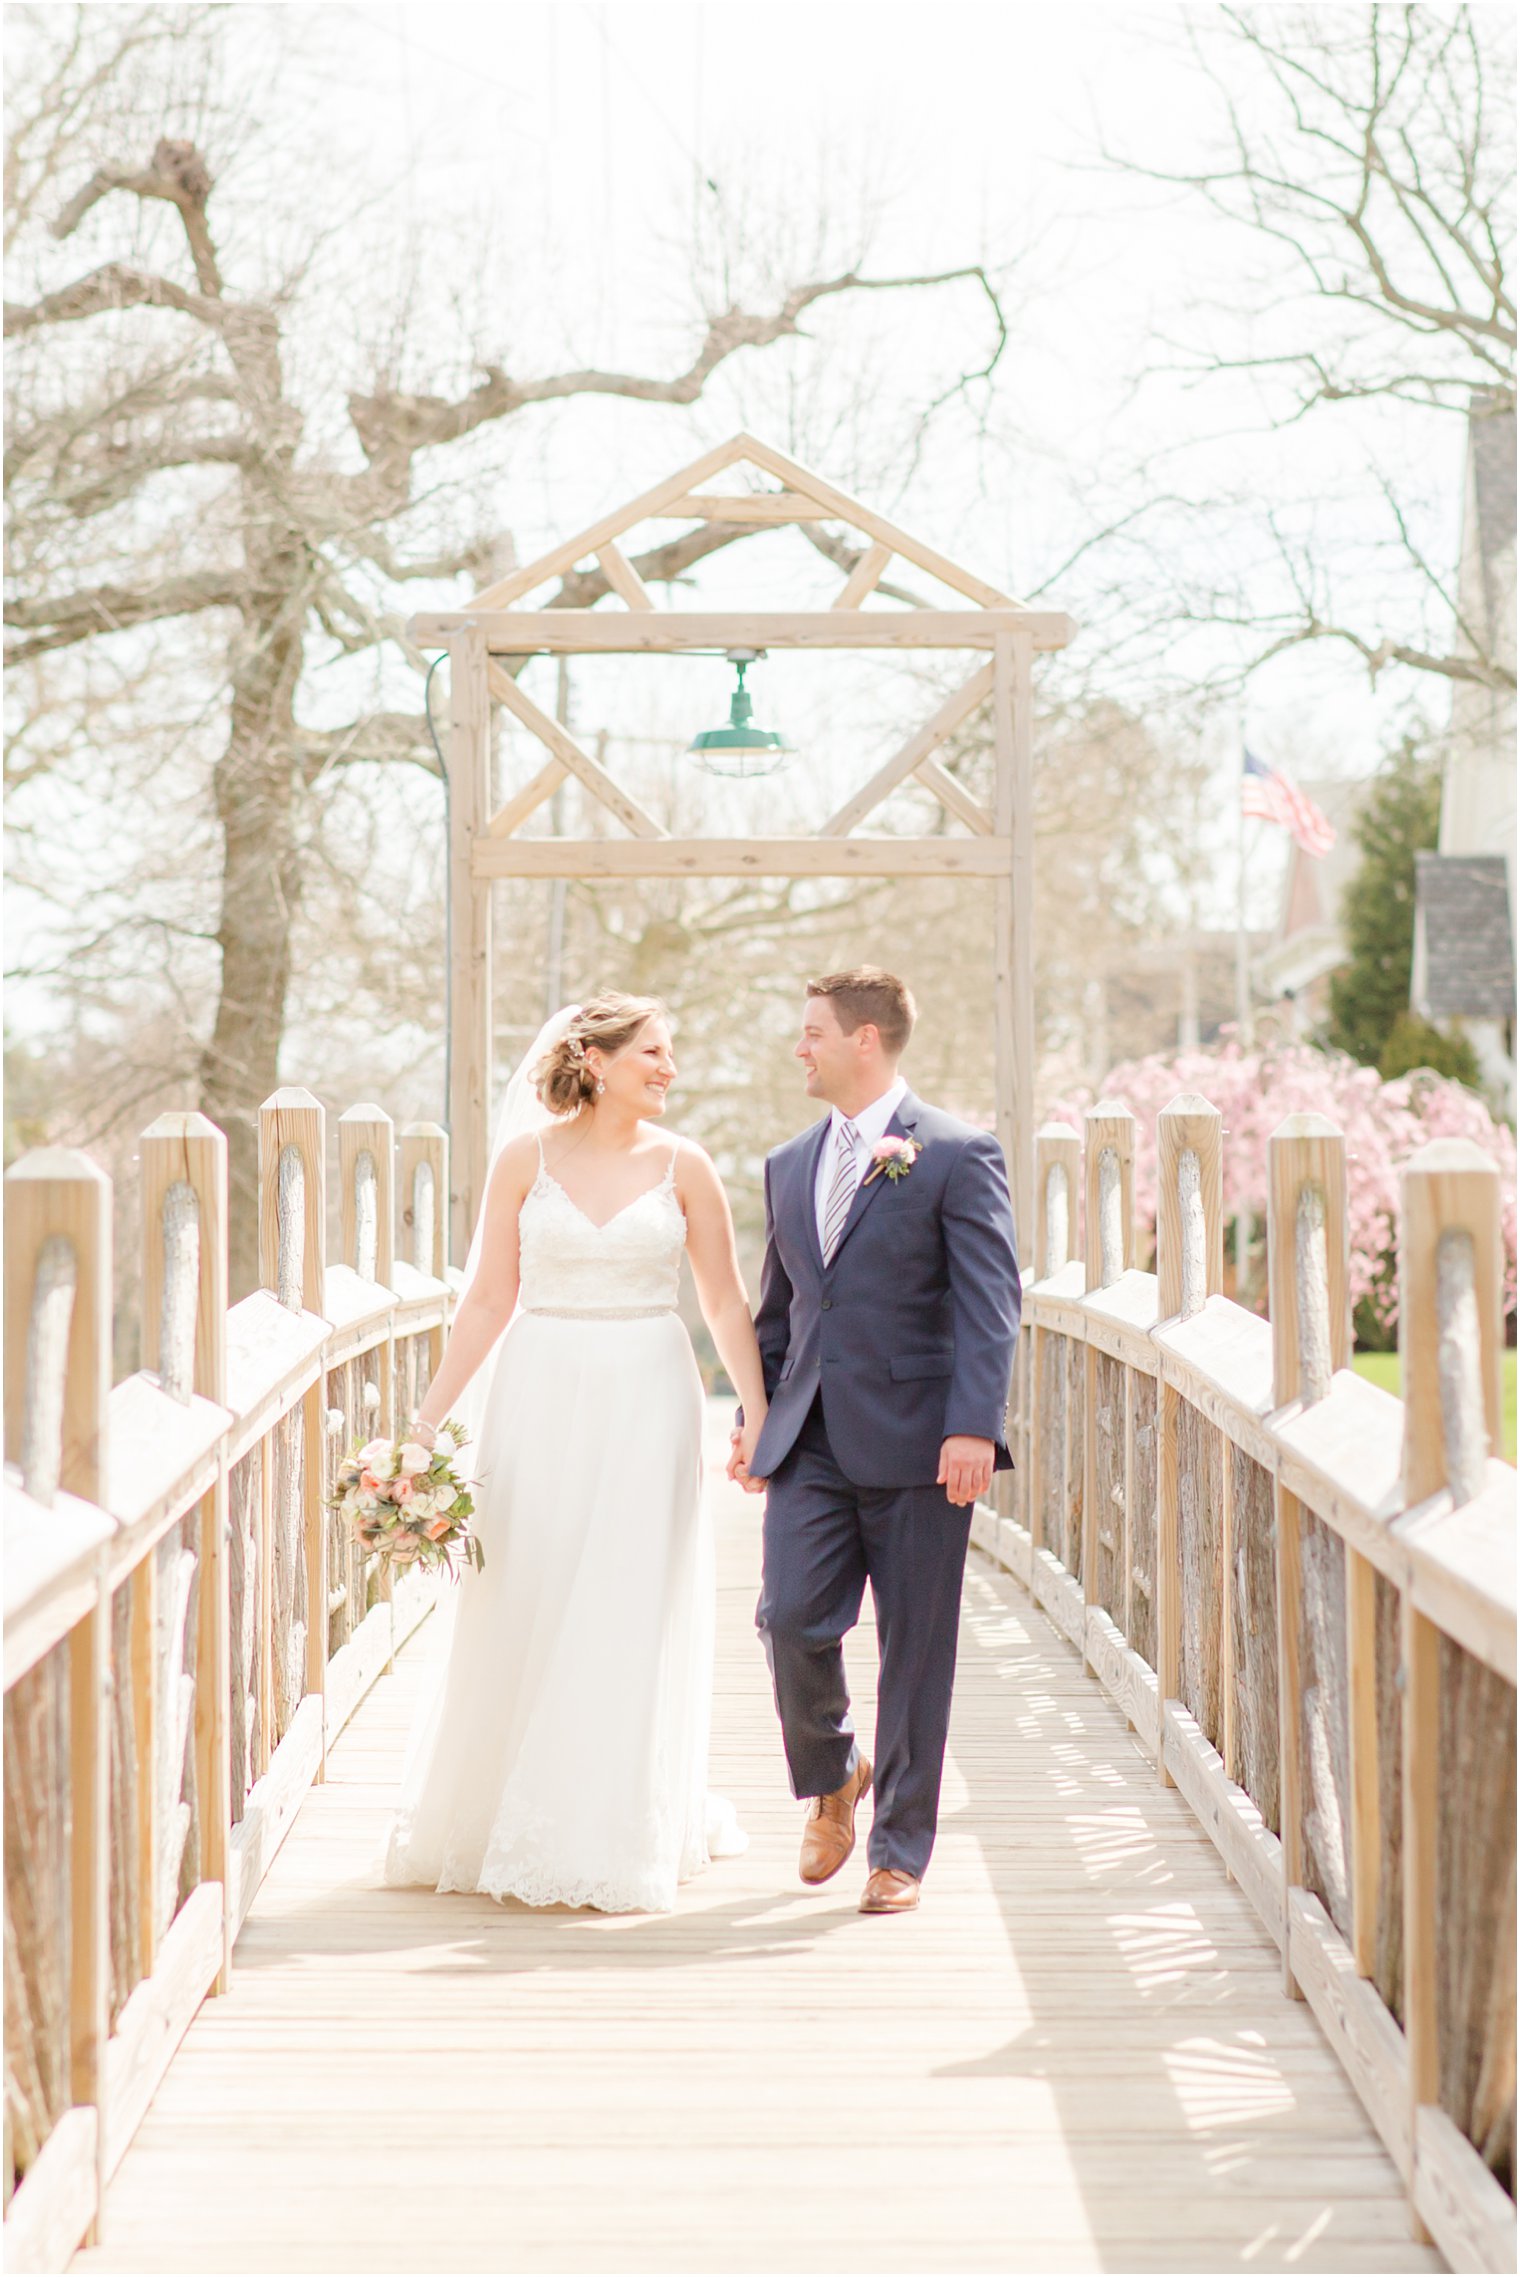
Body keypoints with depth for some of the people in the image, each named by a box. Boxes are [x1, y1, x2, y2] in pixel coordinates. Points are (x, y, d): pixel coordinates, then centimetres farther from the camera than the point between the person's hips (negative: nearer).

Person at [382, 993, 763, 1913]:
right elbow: (490, 1298, 2)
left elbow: (727, 1300, 5)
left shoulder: (682, 1165, 2)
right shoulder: (528, 1156, 1)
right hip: (542, 1398, 0)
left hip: (647, 1402, 0)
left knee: (629, 1620, 1)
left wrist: (759, 1415, -1)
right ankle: (488, 1819, 23)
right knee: (520, 1618, 5)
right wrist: (430, 1416, 0)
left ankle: (612, 1840, 13)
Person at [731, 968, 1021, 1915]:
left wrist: (973, 1426, -17)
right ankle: (831, 1780, 19)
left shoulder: (959, 1155, -3)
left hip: (915, 1438, -4)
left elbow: (990, 1303, -9)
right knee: (791, 1617, -9)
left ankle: (901, 1851, 14)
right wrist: (754, 1416, 17)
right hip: (811, 1439, 5)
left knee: (916, 1650, 2)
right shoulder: (790, 1165, 16)